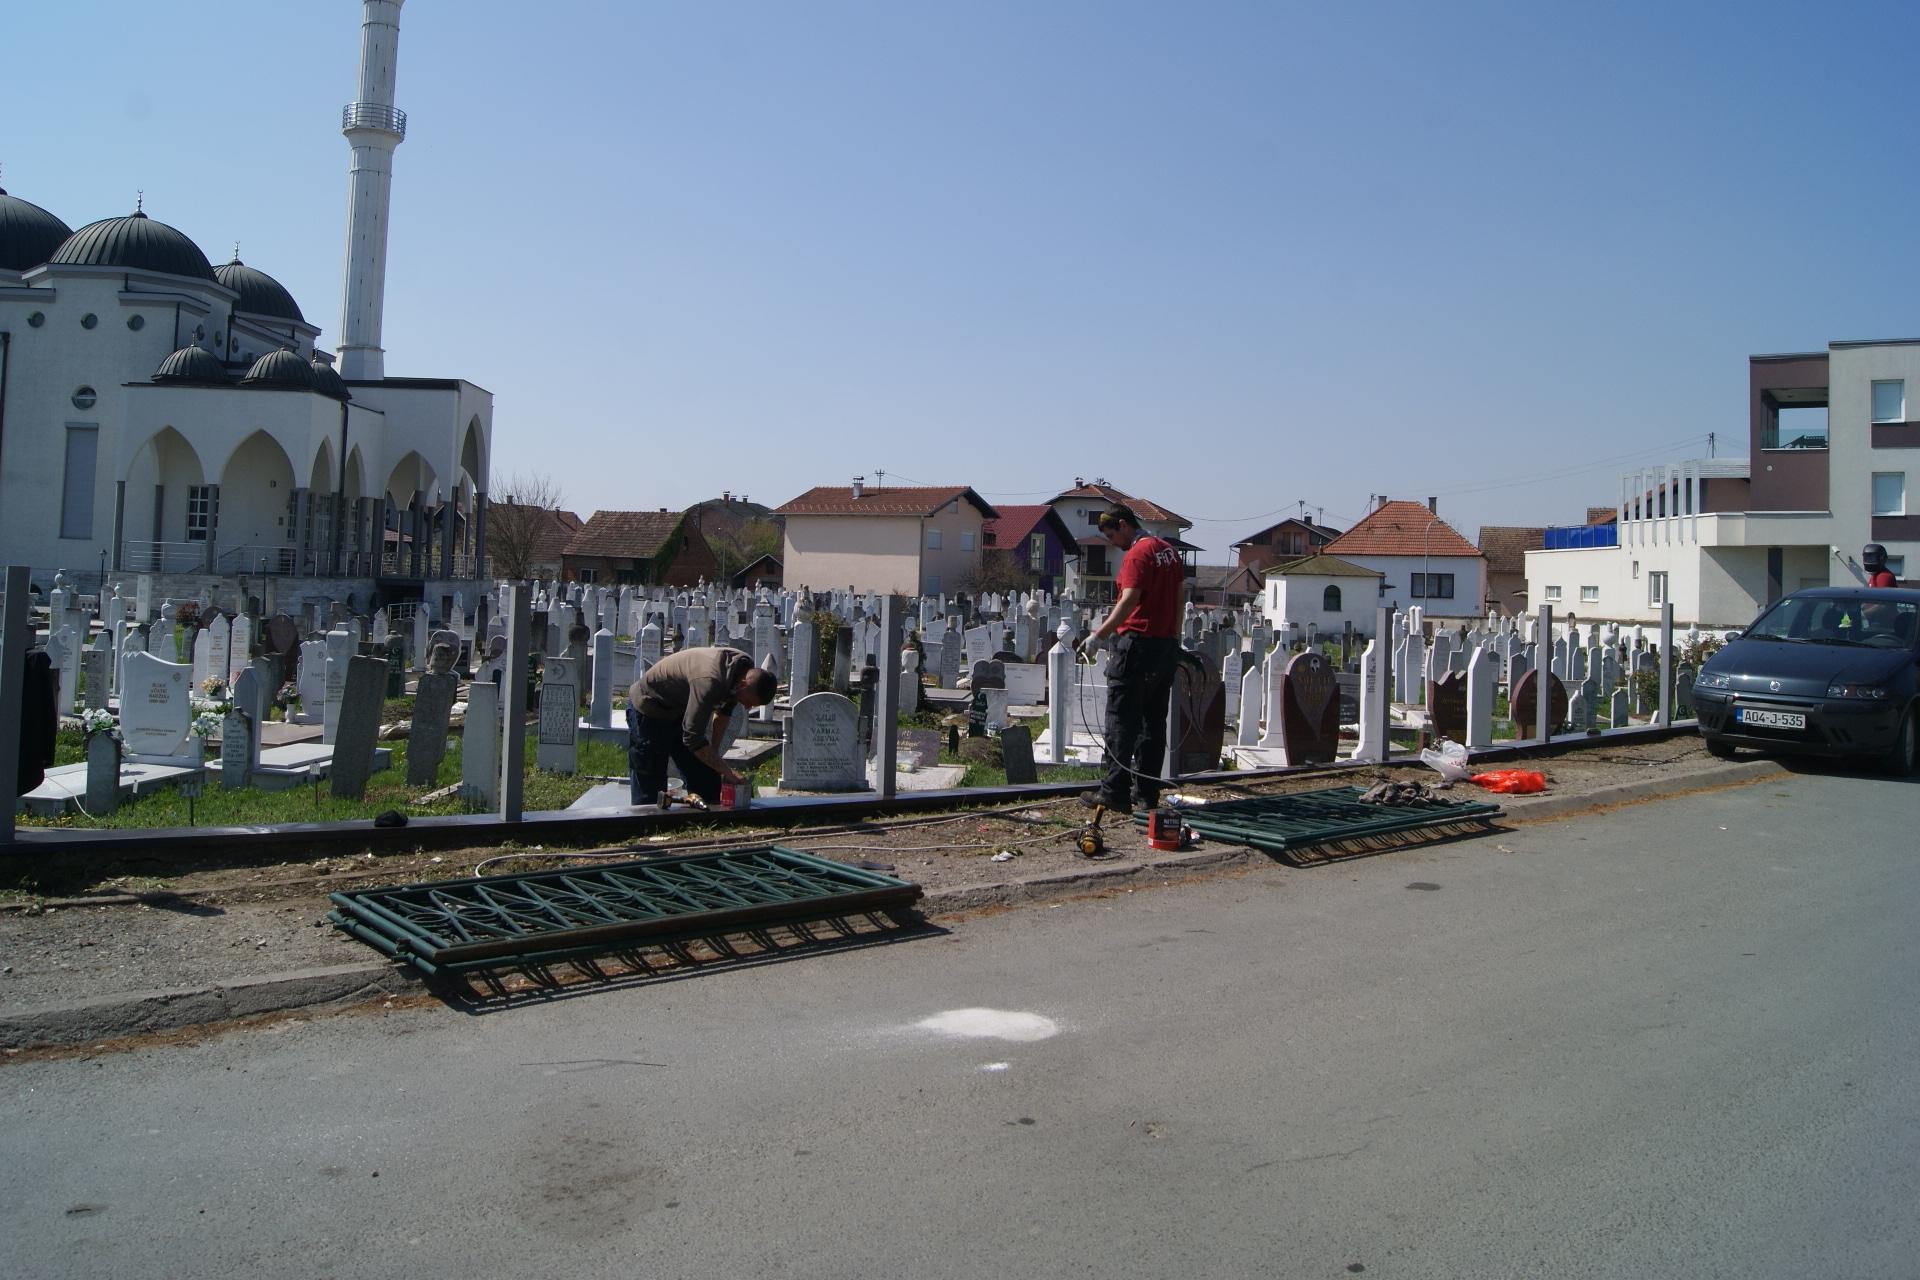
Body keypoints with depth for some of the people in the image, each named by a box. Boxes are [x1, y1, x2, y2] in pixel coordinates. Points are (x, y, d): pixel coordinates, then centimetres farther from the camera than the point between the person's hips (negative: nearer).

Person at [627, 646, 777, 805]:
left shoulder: (748, 669, -12)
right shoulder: (709, 682, -39)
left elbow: (724, 710, 8)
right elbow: (692, 738, -34)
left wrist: (714, 750, 7)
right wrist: (726, 772, -30)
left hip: (681, 711, 8)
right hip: (648, 712, -8)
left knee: (707, 781, 5)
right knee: (650, 793, -5)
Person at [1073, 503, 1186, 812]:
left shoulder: (1137, 554, -12)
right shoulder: (1168, 550, 15)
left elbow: (1129, 601, -22)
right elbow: (1179, 598, 18)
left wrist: (1099, 635, -22)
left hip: (1138, 643, -9)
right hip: (1167, 645, 9)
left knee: (1121, 721, -4)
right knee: (1154, 722, 10)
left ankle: (1115, 792, -4)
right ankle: (1147, 793, 13)